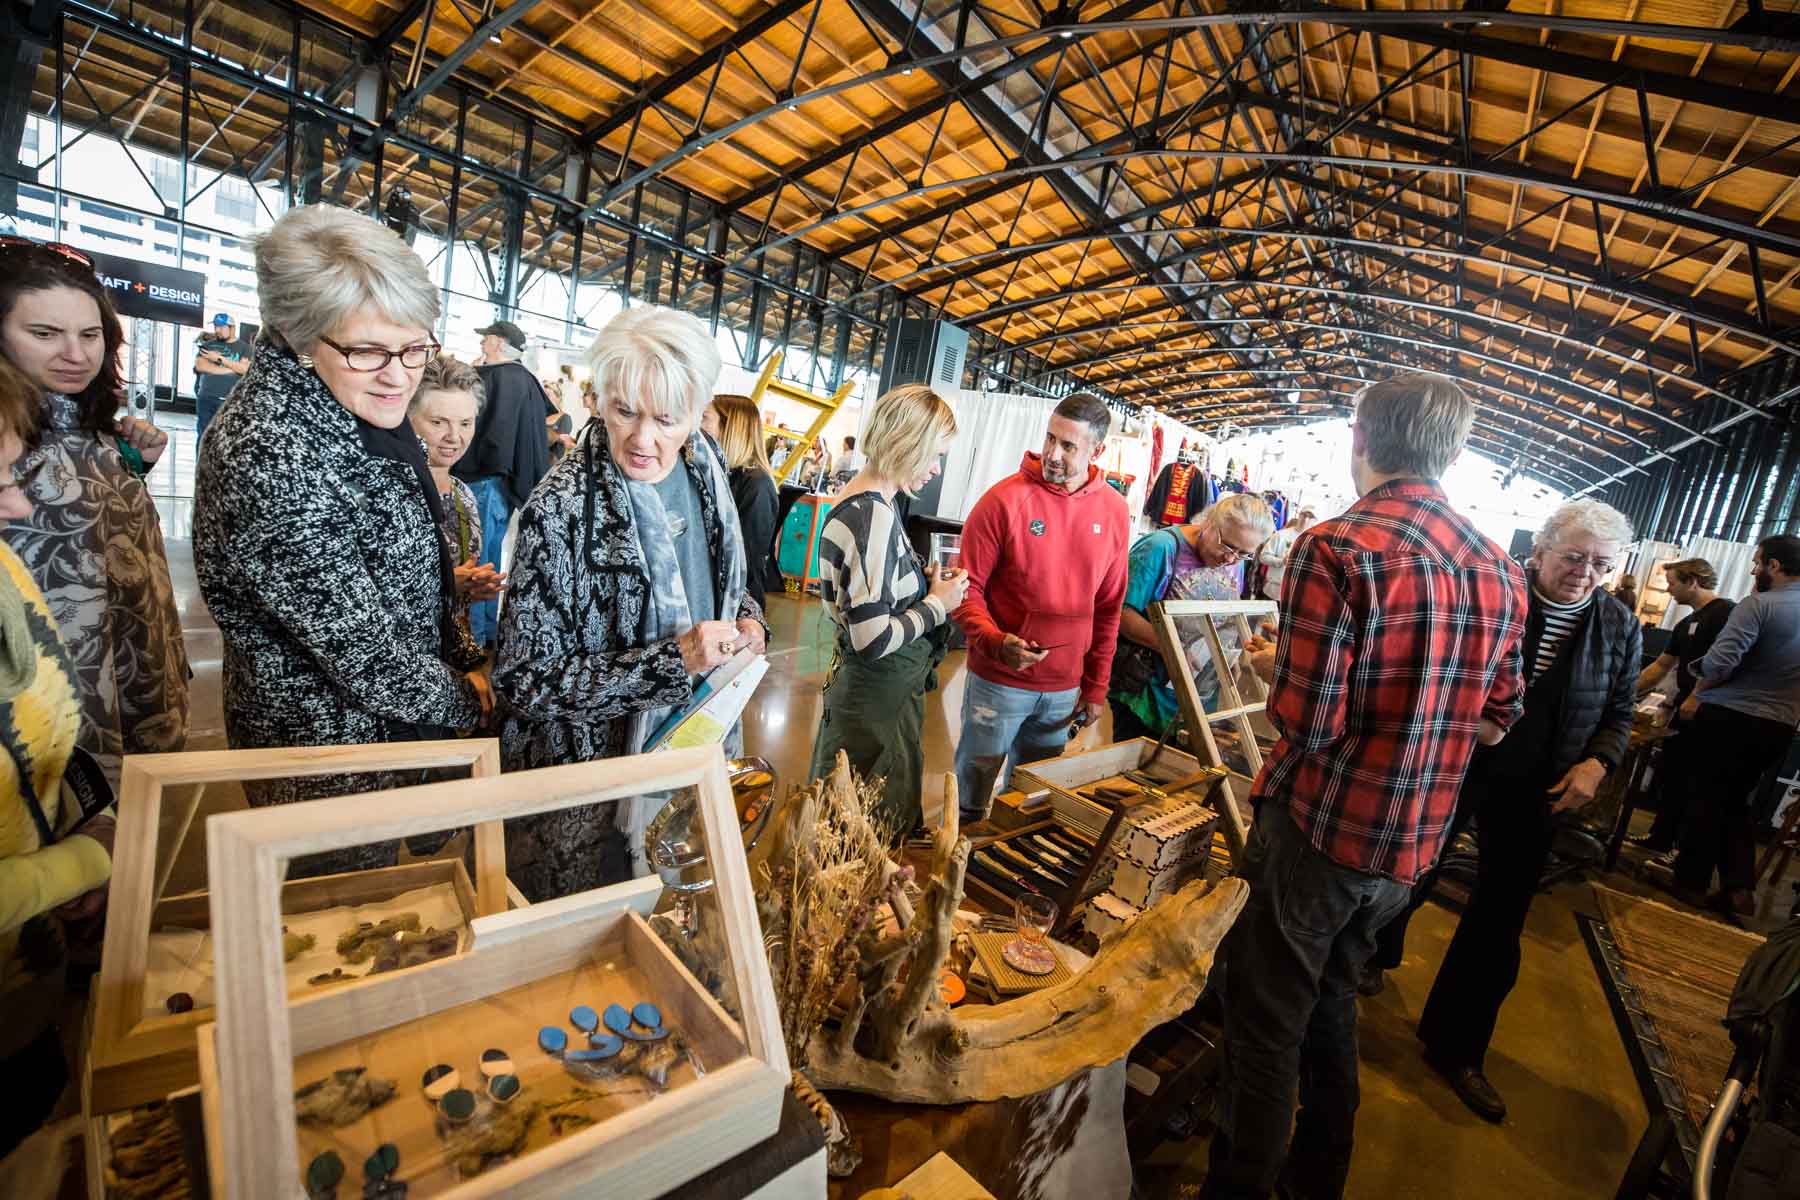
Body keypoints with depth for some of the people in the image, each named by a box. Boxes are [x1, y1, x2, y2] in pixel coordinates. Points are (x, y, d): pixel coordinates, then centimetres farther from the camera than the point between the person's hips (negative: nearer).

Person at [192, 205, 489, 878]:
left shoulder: (360, 409, -1)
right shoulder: (270, 454, -30)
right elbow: (357, 644, -27)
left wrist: (466, 660, 6)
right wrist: (464, 697, -11)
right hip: (330, 753, -8)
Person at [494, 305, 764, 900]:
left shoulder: (705, 470, -4)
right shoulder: (560, 510, -23)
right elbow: (524, 680, -22)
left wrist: (745, 619, -8)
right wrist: (671, 659, -30)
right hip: (591, 772, -5)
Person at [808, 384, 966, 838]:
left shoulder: (855, 501, 6)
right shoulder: (874, 516, -24)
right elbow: (873, 641, -28)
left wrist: (925, 581, 6)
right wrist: (938, 604, -14)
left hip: (855, 685, 10)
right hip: (880, 702, -10)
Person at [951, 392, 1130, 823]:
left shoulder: (1114, 511, 0)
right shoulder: (1005, 499, -13)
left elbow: (1109, 606, 6)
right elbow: (967, 587, -10)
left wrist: (1096, 687, 7)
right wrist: (995, 641, -27)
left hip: (1065, 688, 4)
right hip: (998, 681, -4)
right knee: (975, 794, 11)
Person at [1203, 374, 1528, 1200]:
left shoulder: (1338, 548, -20)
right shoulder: (1501, 572, 3)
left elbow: (1305, 721, -22)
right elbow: (1496, 721, 11)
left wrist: (1284, 680, -2)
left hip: (1315, 827, -7)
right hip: (1411, 845, 7)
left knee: (1266, 1024, 10)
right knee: (1332, 1006, 25)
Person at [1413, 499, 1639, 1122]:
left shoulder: (1620, 628, -1)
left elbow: (1619, 714, 9)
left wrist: (1597, 762, -8)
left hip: (1530, 794, 4)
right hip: (1448, 769, -3)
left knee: (1498, 928, 11)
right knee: (1407, 877, 11)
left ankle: (1455, 1048, 30)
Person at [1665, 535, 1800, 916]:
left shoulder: (1759, 604, -15)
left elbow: (1720, 661, -21)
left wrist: (1696, 695, -6)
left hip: (1729, 716, -6)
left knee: (1705, 798, 6)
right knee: (1738, 802, 18)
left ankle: (1691, 882, 15)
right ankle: (1739, 888, 14)